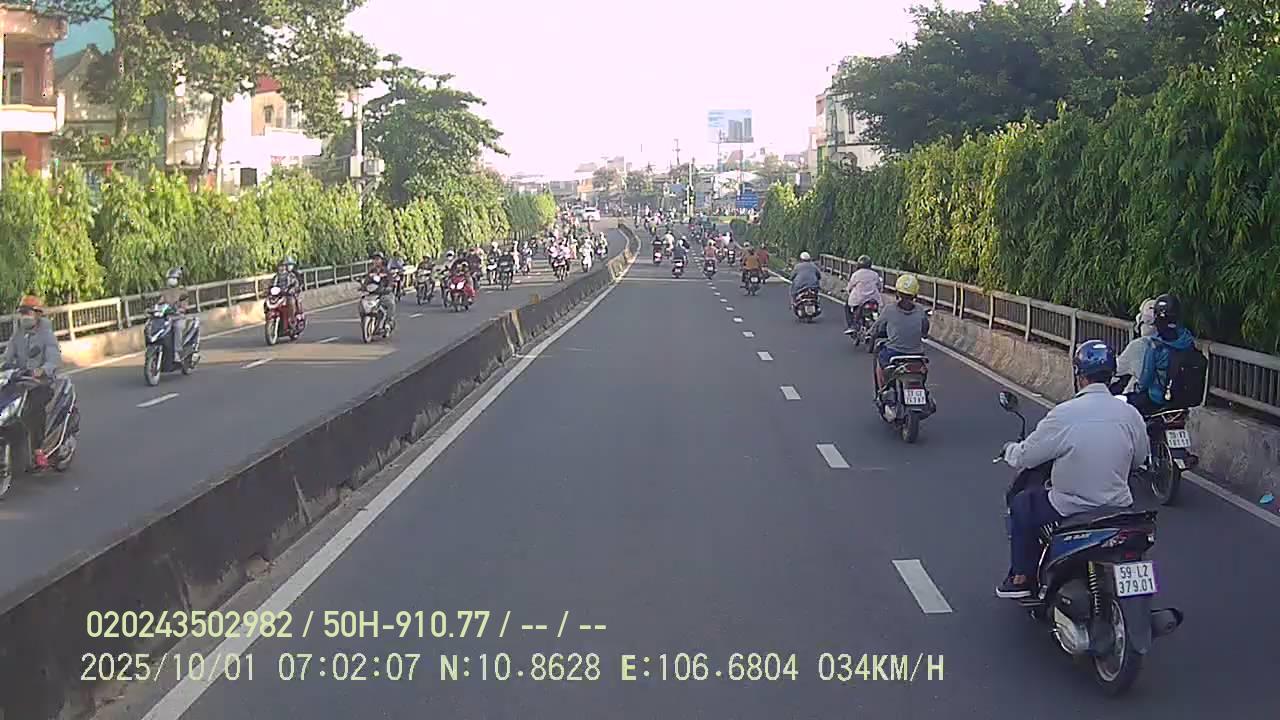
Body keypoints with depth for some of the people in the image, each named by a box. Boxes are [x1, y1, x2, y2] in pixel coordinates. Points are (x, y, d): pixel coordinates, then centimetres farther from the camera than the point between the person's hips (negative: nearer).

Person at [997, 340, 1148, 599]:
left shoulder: (1063, 415, -18)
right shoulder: (1130, 415, -6)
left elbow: (1022, 458, -9)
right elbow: (1140, 460, 11)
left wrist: (1009, 449, 15)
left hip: (1071, 510, -4)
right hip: (1119, 507, 5)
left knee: (1021, 503, 21)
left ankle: (1021, 577, 23)